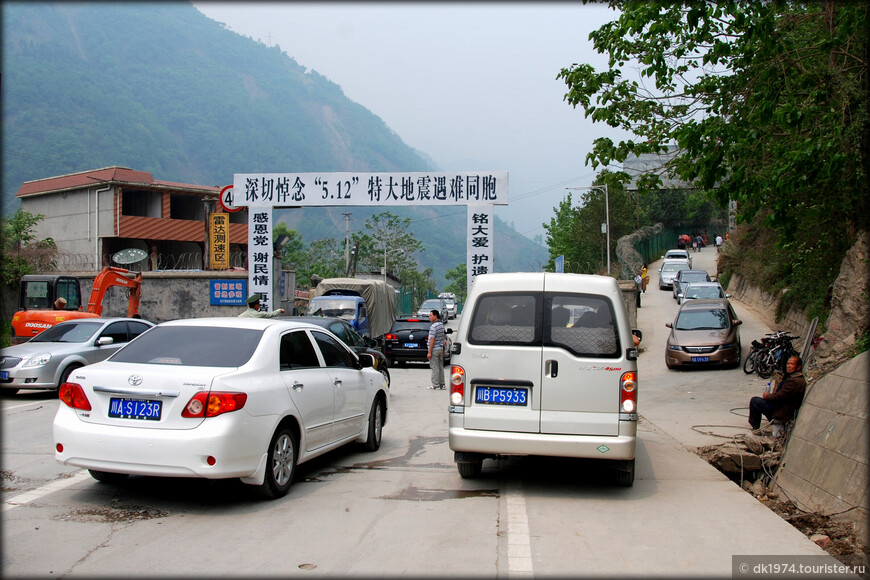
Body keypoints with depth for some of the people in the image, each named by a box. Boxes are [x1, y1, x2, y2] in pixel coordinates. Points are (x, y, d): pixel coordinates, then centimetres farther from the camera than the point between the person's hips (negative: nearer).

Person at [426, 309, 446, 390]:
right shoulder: (441, 325, 11)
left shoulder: (433, 326, -18)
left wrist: (429, 352, -18)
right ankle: (442, 384, 16)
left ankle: (435, 385, -2)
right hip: (440, 349, 9)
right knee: (440, 367, 12)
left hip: (434, 350, -9)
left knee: (435, 368, -4)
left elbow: (432, 340, -20)